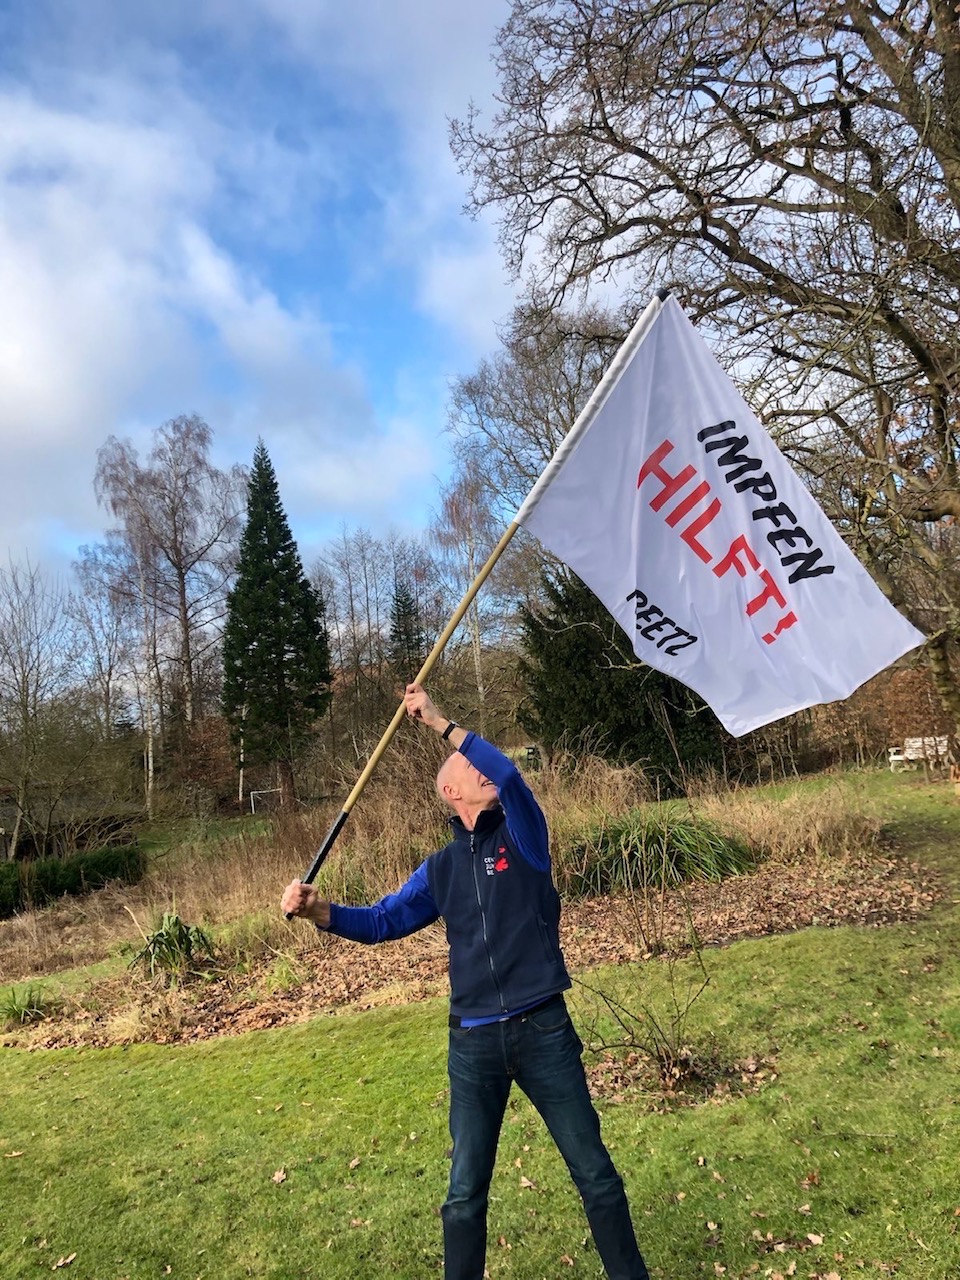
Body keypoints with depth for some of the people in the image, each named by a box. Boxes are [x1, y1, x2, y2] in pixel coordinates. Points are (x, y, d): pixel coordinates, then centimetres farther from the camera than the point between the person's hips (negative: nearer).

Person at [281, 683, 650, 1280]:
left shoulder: (523, 836, -2)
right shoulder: (441, 869, 8)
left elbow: (510, 773, -21)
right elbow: (383, 922, 8)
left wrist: (440, 722, -20)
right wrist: (318, 909, -8)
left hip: (544, 1029, -2)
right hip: (473, 1041, 3)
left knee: (595, 1173, 11)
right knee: (465, 1192, 12)